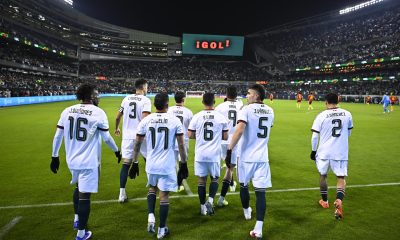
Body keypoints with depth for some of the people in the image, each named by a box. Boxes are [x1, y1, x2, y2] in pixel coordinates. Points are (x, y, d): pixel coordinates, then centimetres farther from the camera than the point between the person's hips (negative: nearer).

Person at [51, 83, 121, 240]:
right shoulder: (98, 113, -12)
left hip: (72, 160, 6)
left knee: (79, 187, 29)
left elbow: (58, 136, 5)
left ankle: (77, 219, 41)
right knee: (84, 195, 3)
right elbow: (106, 138, -8)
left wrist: (54, 156, 15)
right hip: (89, 162, -6)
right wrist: (117, 151, 9)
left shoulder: (67, 111, 2)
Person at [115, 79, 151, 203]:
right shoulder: (145, 100, -9)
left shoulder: (126, 99, 7)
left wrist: (117, 128, 29)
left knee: (125, 164, 6)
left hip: (127, 136, 4)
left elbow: (118, 117, 12)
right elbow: (145, 119, -21)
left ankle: (122, 193, 4)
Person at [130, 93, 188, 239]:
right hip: (167, 165, -2)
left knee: (152, 188, 28)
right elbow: (181, 145, -4)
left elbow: (137, 144, 3)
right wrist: (183, 164, 6)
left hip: (151, 164, 2)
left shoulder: (145, 121, -2)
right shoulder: (175, 121, -7)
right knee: (164, 195, 9)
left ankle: (151, 217, 12)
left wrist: (135, 163, 13)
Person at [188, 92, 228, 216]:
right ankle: (210, 200, -3)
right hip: (214, 154, -1)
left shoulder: (196, 117, -4)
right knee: (214, 178, 16)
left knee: (202, 179, 11)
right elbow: (225, 137, 2)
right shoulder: (221, 118, -4)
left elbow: (190, 135, 0)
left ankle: (203, 206, 18)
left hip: (200, 154, 1)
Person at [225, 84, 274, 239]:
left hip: (246, 156, -4)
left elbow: (239, 130, -24)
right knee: (260, 191, 2)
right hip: (262, 157, 4)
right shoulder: (270, 111, 9)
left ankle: (247, 211, 43)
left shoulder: (247, 109, -11)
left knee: (243, 185, 21)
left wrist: (230, 150, -24)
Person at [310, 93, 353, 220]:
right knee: (341, 177, 9)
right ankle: (339, 201, -15)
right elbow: (348, 133, 13)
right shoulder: (347, 114, -1)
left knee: (323, 175, 18)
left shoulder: (321, 116, -10)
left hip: (324, 152, -1)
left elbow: (315, 136, -8)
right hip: (341, 152, 1)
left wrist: (313, 151, 5)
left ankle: (324, 201, 32)